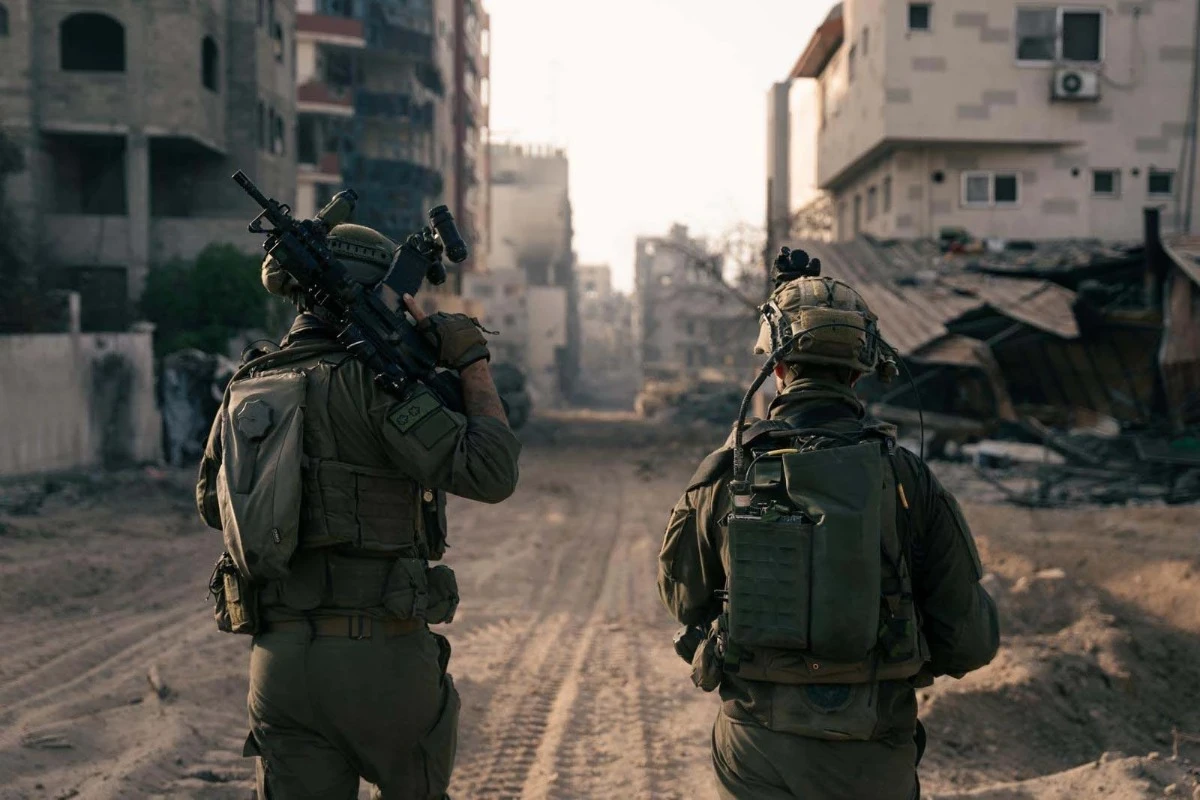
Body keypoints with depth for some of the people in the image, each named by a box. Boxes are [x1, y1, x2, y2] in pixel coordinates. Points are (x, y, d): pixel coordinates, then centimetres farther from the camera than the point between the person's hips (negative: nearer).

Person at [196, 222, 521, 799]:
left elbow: (211, 502, 26)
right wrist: (474, 362, -4)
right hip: (380, 659, -5)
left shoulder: (245, 390, 9)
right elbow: (490, 472, -16)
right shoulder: (371, 379, -11)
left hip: (279, 664, 5)